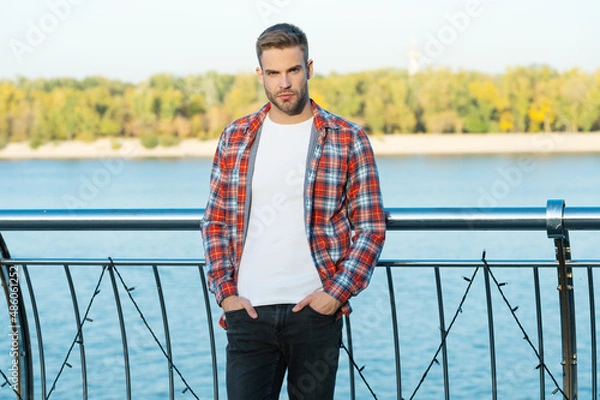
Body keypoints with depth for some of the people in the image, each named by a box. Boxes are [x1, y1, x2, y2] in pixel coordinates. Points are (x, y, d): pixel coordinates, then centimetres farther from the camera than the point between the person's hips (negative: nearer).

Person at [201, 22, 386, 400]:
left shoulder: (348, 139, 1)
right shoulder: (235, 138, 9)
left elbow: (372, 227, 0)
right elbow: (215, 222, 12)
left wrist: (336, 293, -9)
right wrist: (225, 292, 0)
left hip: (316, 311, -1)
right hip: (249, 312, 2)